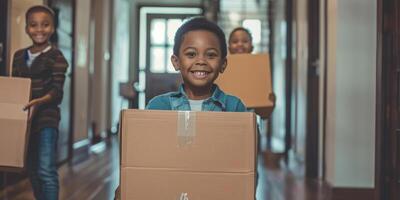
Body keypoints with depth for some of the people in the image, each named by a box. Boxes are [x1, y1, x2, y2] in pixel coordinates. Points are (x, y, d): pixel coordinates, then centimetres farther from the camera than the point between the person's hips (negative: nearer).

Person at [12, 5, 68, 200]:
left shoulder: (56, 57, -6)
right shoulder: (19, 56, 11)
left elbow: (56, 91, -13)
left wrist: (39, 101, -31)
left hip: (47, 118, -6)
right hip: (25, 118, 6)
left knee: (46, 170, -13)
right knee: (32, 170, 14)